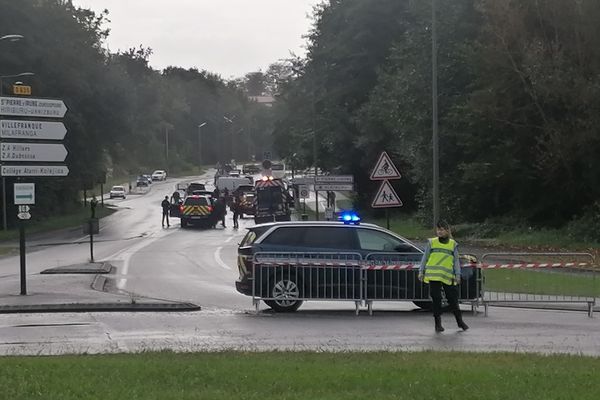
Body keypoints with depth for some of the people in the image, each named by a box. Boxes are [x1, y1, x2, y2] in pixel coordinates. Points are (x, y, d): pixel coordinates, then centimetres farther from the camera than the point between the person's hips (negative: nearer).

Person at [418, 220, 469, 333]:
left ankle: (460, 321, 17)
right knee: (436, 300, 0)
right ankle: (438, 323, 7)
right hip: (434, 276, 0)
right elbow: (425, 258, 11)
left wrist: (457, 275, 2)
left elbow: (456, 260, 9)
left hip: (448, 277, 0)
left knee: (453, 299, 3)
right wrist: (421, 271, 6)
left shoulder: (453, 244, 9)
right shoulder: (431, 242, 8)